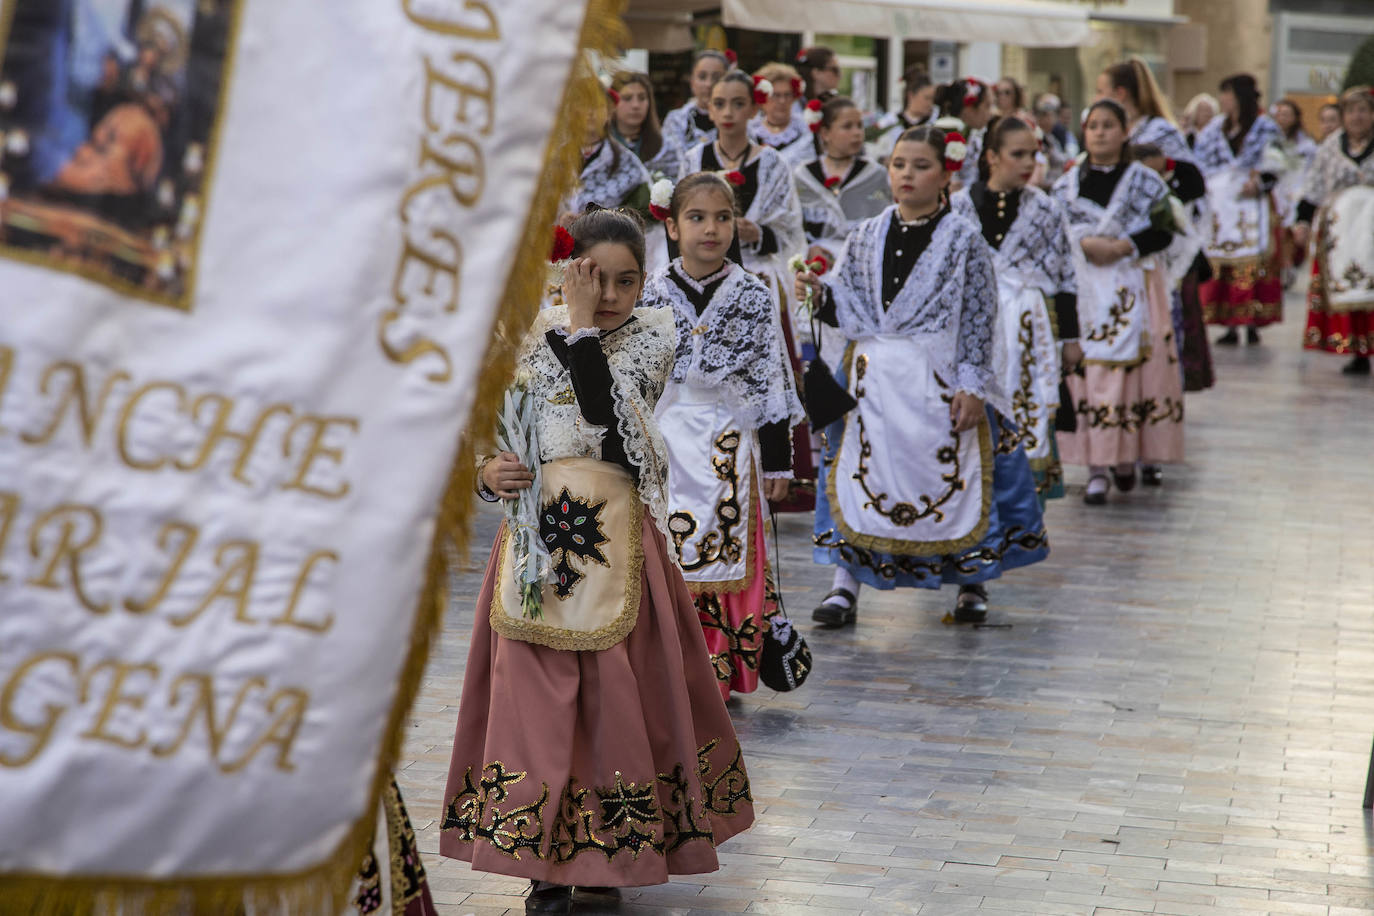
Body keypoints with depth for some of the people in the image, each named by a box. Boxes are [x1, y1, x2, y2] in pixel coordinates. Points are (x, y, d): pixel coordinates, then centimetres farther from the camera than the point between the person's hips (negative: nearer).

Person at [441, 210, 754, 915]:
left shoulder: (653, 336, 1)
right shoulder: (527, 338, 8)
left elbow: (607, 416, -17)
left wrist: (583, 327, -16)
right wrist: (488, 472, -8)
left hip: (614, 540, -2)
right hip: (536, 534, 2)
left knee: (616, 689, 1)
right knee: (534, 691, -1)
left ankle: (606, 851, 19)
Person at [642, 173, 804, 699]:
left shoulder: (753, 296, 1)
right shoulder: (651, 296, 2)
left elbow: (771, 379, 2)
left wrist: (778, 457, 0)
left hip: (730, 444, -1)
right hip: (666, 444, 1)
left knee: (729, 554, 1)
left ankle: (721, 672, 13)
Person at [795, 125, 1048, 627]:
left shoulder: (964, 239, -2)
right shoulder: (866, 237, 8)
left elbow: (979, 317, -5)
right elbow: (848, 309, 11)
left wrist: (971, 387, -11)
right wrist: (820, 294, -11)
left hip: (940, 379, -3)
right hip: (874, 378, 3)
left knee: (952, 475, 3)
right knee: (859, 474, 0)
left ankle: (971, 582, 22)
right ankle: (845, 584, 7)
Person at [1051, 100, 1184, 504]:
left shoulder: (1144, 180, 5)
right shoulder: (1068, 182, 12)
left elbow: (1163, 231, -2)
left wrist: (1122, 247, -14)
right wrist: (1085, 244, -12)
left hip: (1131, 287, -1)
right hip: (1082, 286, 1)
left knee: (1130, 366, -6)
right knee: (1086, 371, -5)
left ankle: (1126, 456, 11)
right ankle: (1096, 467, -3)